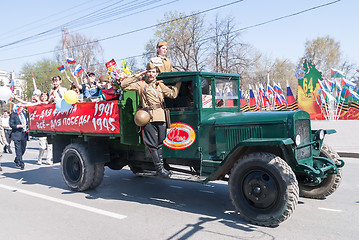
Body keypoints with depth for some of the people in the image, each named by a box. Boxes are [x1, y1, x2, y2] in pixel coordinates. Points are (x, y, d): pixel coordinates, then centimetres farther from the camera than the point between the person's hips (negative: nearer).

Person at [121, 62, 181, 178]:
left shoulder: (160, 85, 22)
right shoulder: (140, 84, 12)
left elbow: (173, 94, 15)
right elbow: (124, 85, 7)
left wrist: (178, 83, 11)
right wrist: (136, 77, 6)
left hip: (161, 117, 3)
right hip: (148, 118, -3)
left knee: (160, 143, 7)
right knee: (152, 145, -3)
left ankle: (160, 165, 15)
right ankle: (159, 168, 2)